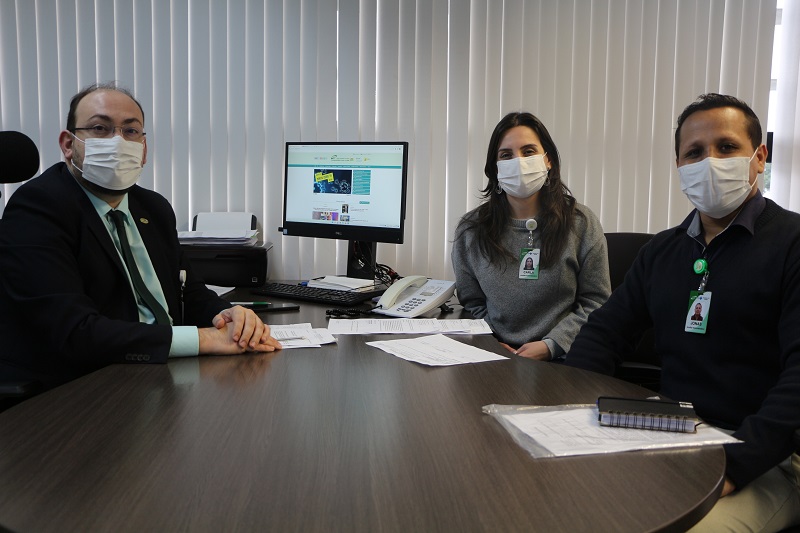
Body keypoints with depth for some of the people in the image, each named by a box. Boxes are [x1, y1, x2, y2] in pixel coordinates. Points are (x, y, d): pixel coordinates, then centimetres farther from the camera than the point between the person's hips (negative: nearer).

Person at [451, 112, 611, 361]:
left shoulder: (582, 223, 2)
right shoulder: (470, 230, 7)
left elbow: (596, 302, 2)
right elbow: (471, 303, 12)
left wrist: (550, 345, -10)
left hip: (561, 358, -1)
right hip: (493, 358, 2)